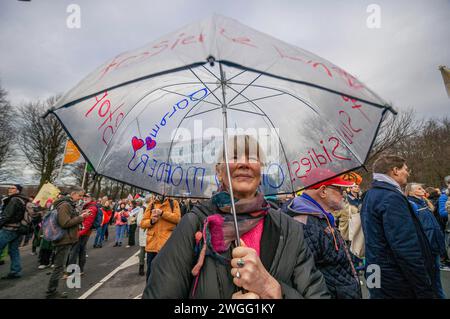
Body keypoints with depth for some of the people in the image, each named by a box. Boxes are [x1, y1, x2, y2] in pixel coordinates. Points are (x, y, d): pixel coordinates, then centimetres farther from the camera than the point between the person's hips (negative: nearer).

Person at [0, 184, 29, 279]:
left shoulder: (14, 200, -12)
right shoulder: (23, 201, 14)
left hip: (9, 228, -8)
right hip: (18, 229, 8)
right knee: (14, 250, 12)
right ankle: (16, 271, 16)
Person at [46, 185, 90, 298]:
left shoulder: (70, 204, 13)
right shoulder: (64, 205, -19)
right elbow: (65, 223, -26)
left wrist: (81, 216, 4)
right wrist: (81, 217, -19)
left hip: (66, 239, 10)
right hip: (64, 240, -10)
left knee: (59, 266, 17)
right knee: (59, 267, 1)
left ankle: (52, 290, 28)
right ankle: (51, 292, 13)